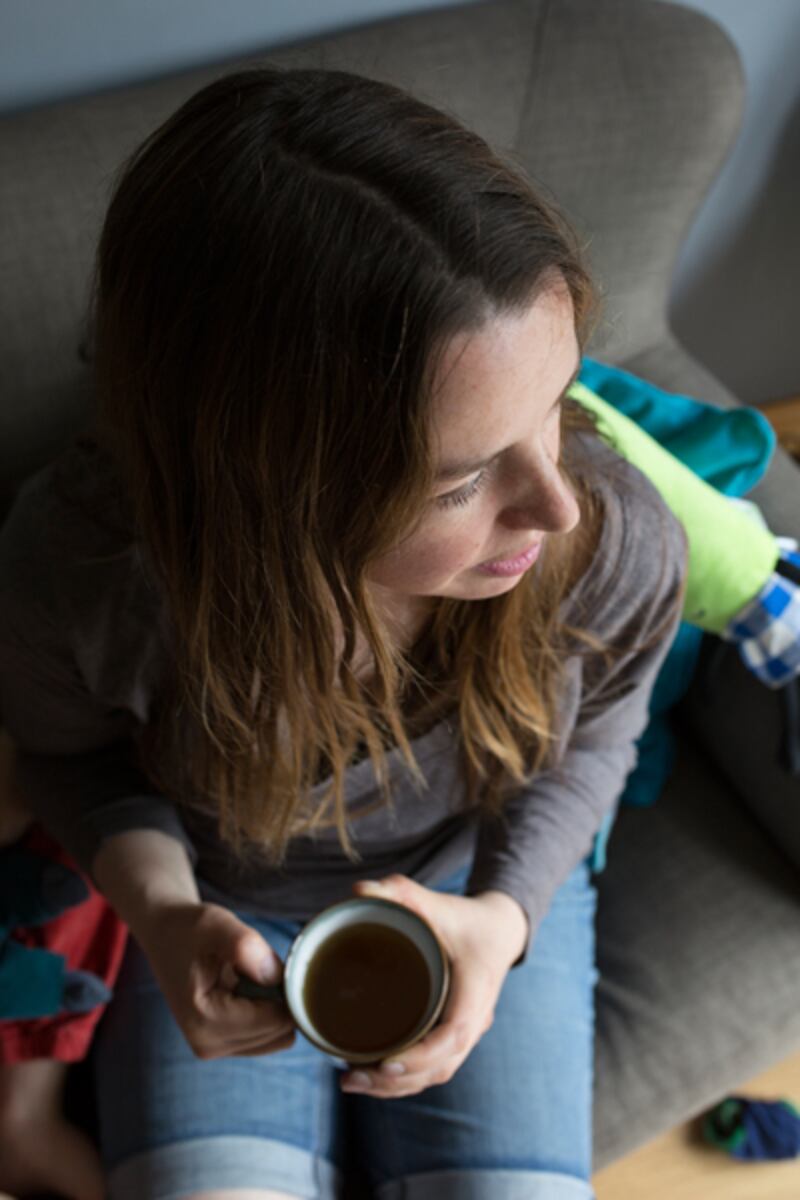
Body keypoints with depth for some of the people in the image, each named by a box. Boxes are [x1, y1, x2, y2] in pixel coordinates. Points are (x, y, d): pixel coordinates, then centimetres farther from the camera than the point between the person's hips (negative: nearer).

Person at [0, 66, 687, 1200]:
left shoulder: (621, 547, -31)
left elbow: (587, 739, -6)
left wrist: (503, 916, -22)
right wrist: (159, 912, -26)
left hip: (481, 883, 1)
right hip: (222, 906, 0)